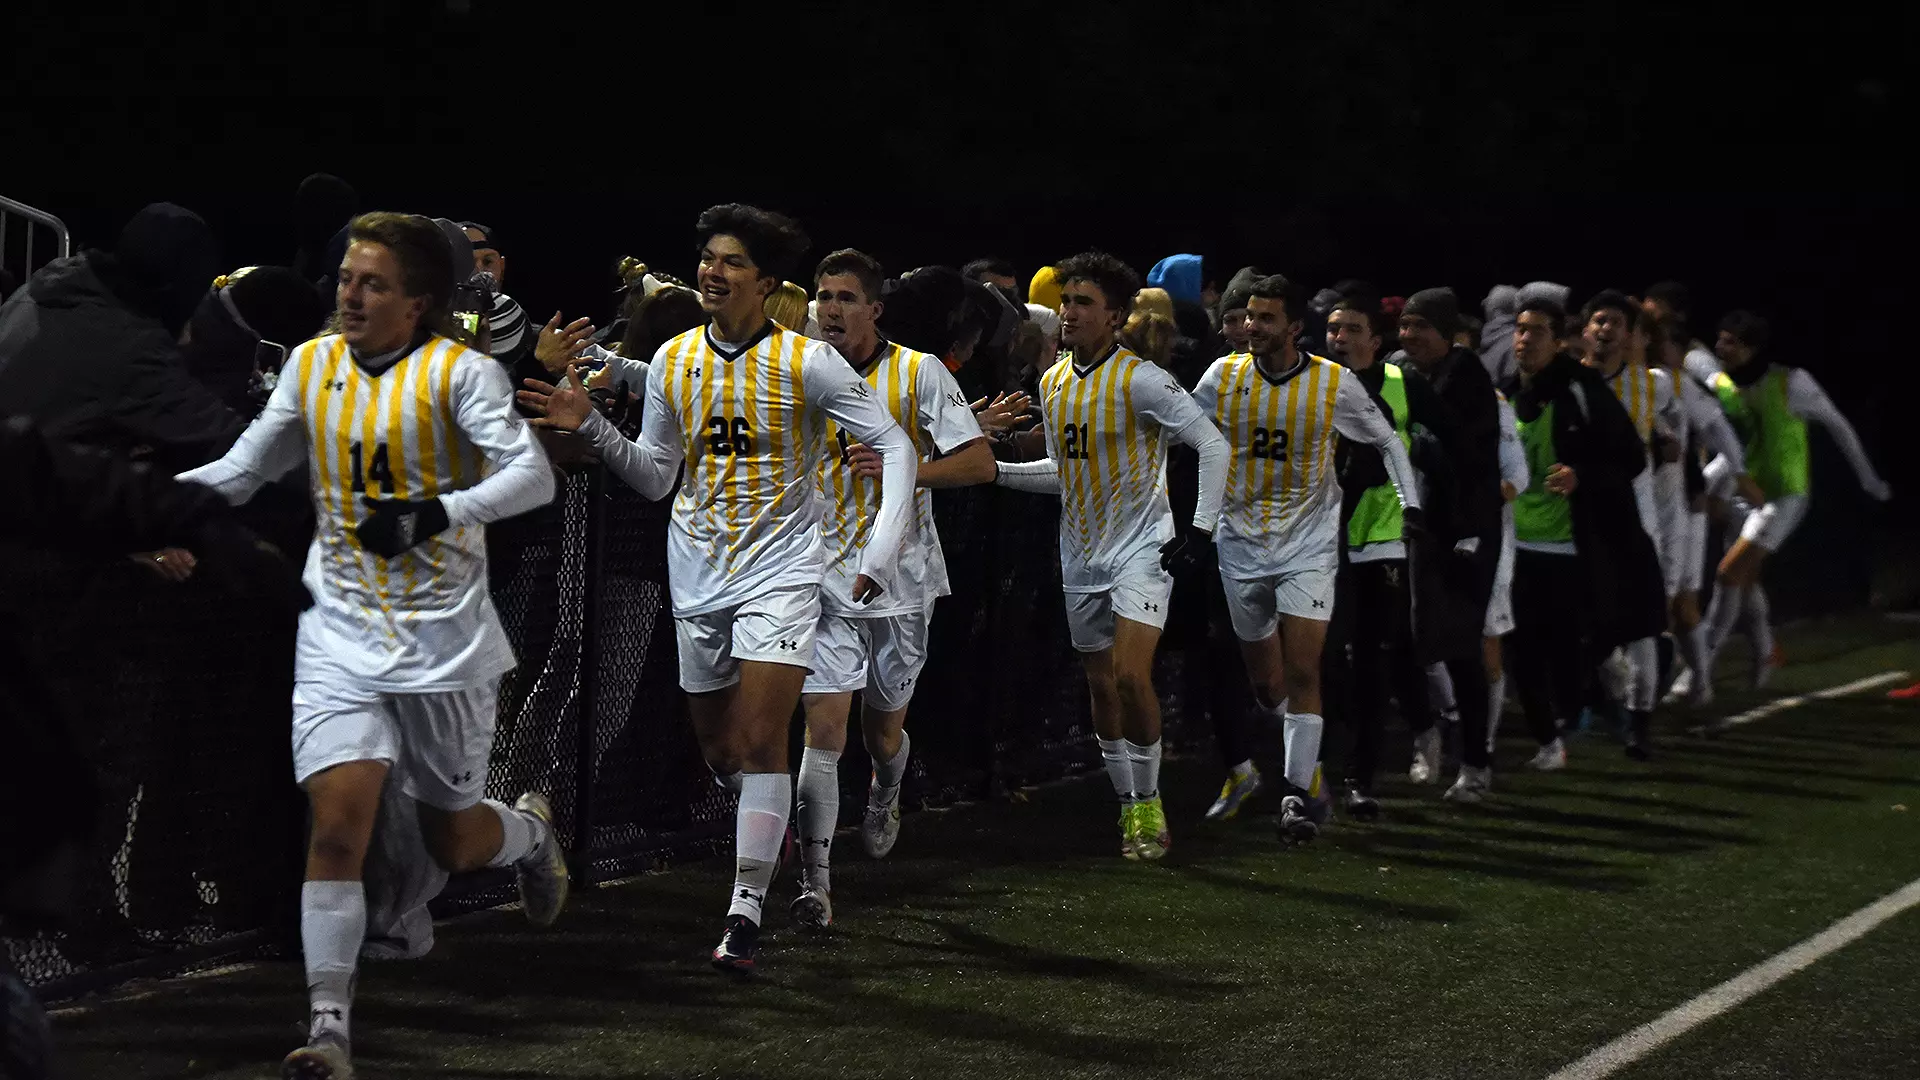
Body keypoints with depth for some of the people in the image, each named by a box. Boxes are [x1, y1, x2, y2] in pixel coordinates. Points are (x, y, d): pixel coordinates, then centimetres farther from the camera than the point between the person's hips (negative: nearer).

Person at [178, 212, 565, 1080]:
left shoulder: (459, 373, -9)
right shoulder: (310, 365, 6)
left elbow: (531, 476, -19)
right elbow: (240, 471, 15)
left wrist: (434, 514, -32)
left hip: (443, 640, -3)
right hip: (341, 639, 3)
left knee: (453, 844, 10)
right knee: (337, 820, -14)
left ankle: (532, 830, 47)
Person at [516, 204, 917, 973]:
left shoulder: (806, 362, -9)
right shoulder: (672, 361, 4)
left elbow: (894, 446, -6)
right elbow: (655, 477, 10)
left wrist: (883, 550, -15)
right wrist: (592, 427, -5)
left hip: (780, 570, -5)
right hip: (698, 575, 5)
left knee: (759, 739, -15)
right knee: (718, 748, 11)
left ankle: (745, 913, -12)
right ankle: (770, 825, 44)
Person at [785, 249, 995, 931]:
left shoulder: (918, 373, -4)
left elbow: (979, 463, -8)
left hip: (901, 579, -1)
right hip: (826, 578, 1)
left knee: (883, 728, 14)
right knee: (824, 726, -11)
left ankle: (884, 797, 49)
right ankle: (814, 881, -8)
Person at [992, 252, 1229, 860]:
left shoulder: (1140, 380, -14)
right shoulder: (1052, 384, 7)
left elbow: (1212, 444, -14)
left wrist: (1201, 529, -18)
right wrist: (996, 470, 8)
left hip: (1143, 549, -7)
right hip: (1082, 555, 7)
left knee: (1131, 674, -20)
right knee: (1101, 686, 10)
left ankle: (1149, 803, -4)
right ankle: (1129, 808, 22)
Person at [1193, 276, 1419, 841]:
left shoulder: (1334, 384, -7)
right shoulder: (1223, 375, -3)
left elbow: (1387, 440, 6)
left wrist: (1411, 504, -4)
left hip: (1308, 545, -2)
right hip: (1241, 545, 3)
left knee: (1302, 672, -14)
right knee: (1264, 682, 7)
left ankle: (1298, 793, -10)